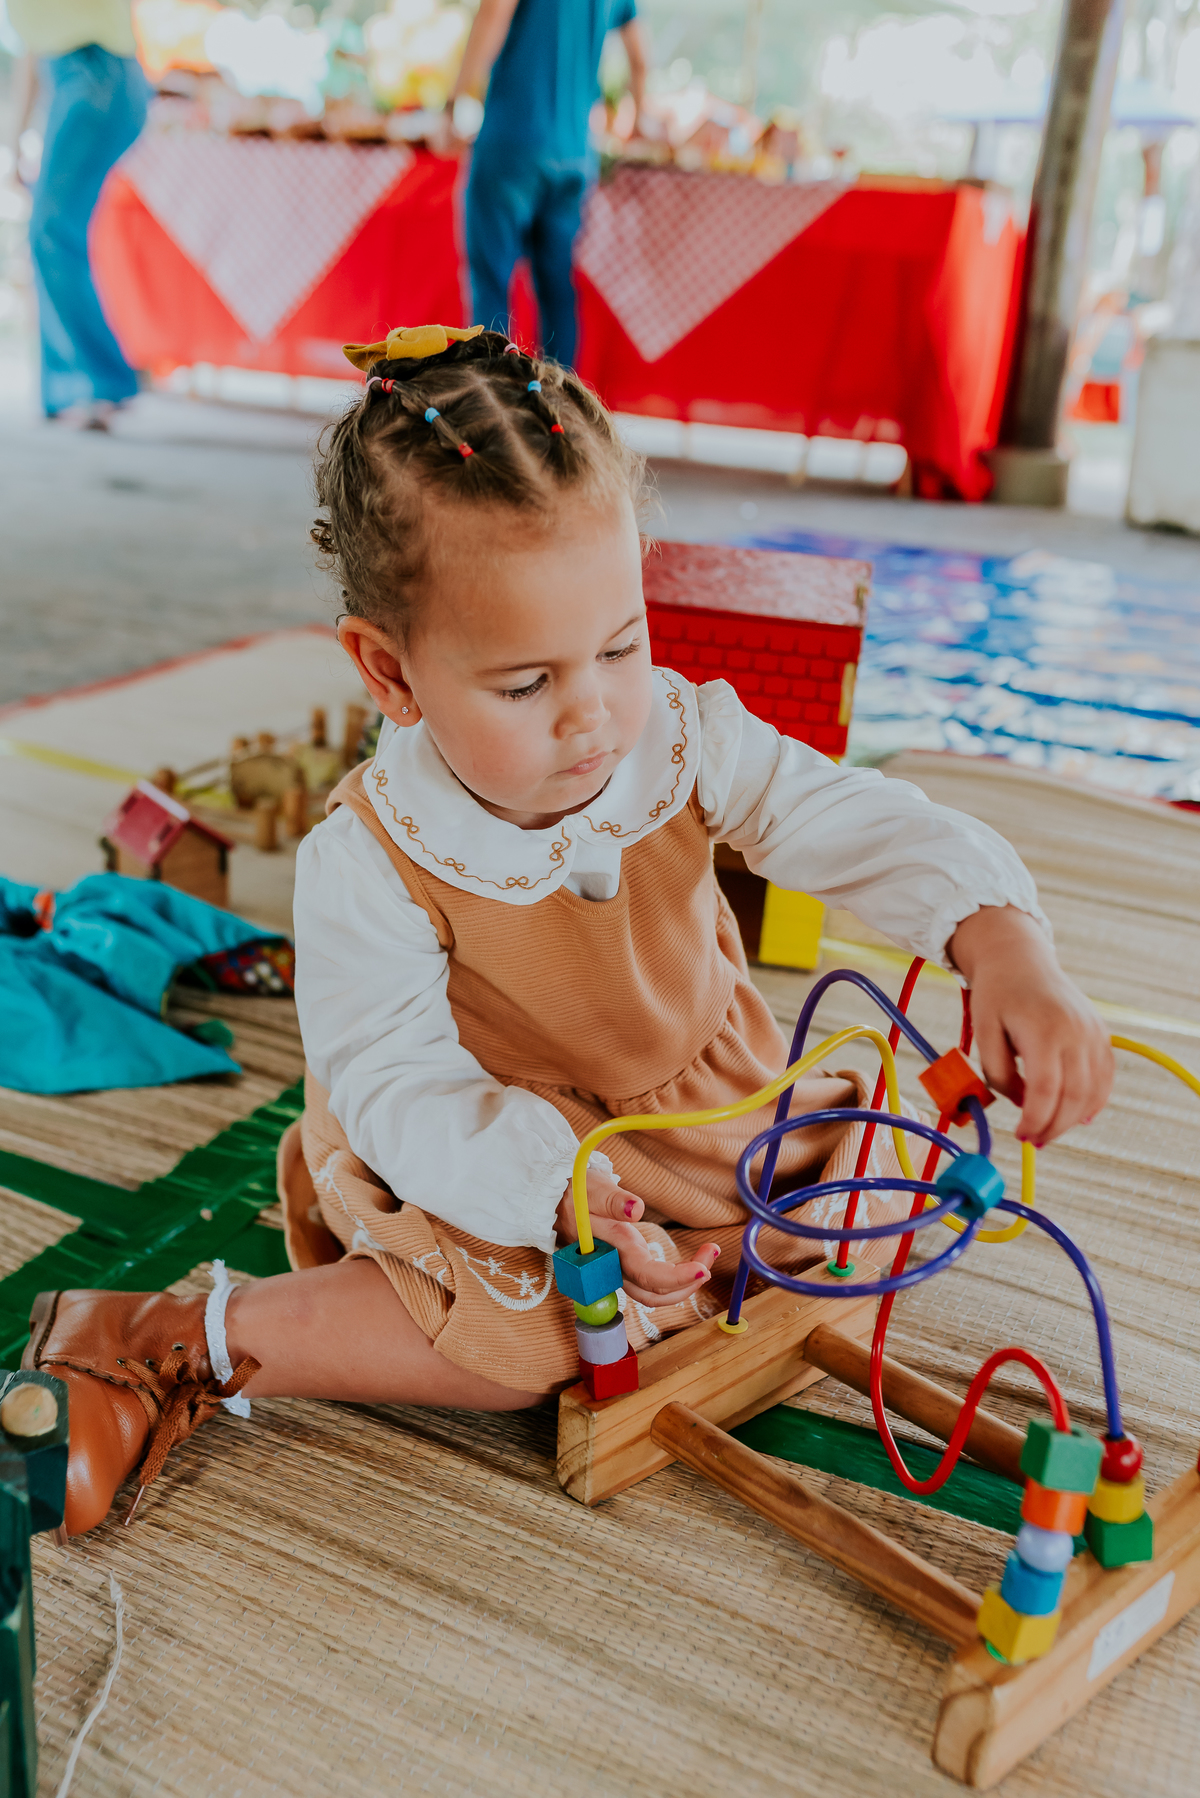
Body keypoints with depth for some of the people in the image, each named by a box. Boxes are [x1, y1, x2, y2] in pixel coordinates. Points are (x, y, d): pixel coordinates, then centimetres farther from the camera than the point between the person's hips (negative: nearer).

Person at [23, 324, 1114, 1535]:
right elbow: (399, 1083, -25)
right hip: (496, 1154, -5)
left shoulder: (686, 739, -15)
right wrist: (560, 1189, -42)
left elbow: (859, 826, -19)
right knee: (527, 1327, -28)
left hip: (706, 1100, 6)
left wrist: (1004, 950, -38)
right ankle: (178, 1349, -14)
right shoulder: (366, 867, -26)